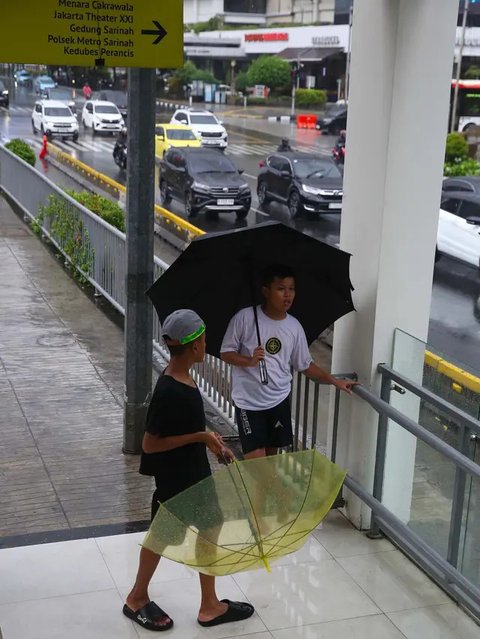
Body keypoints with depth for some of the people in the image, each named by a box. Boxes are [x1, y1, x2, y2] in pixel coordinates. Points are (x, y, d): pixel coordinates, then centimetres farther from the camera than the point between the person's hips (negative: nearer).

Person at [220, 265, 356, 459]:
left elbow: (305, 364, 11)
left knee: (272, 454, 15)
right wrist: (250, 360, -25)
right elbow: (225, 353, -7)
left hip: (279, 400, 4)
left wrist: (335, 381, 7)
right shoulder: (244, 318, -13)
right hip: (249, 401, -4)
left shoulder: (294, 327, 0)